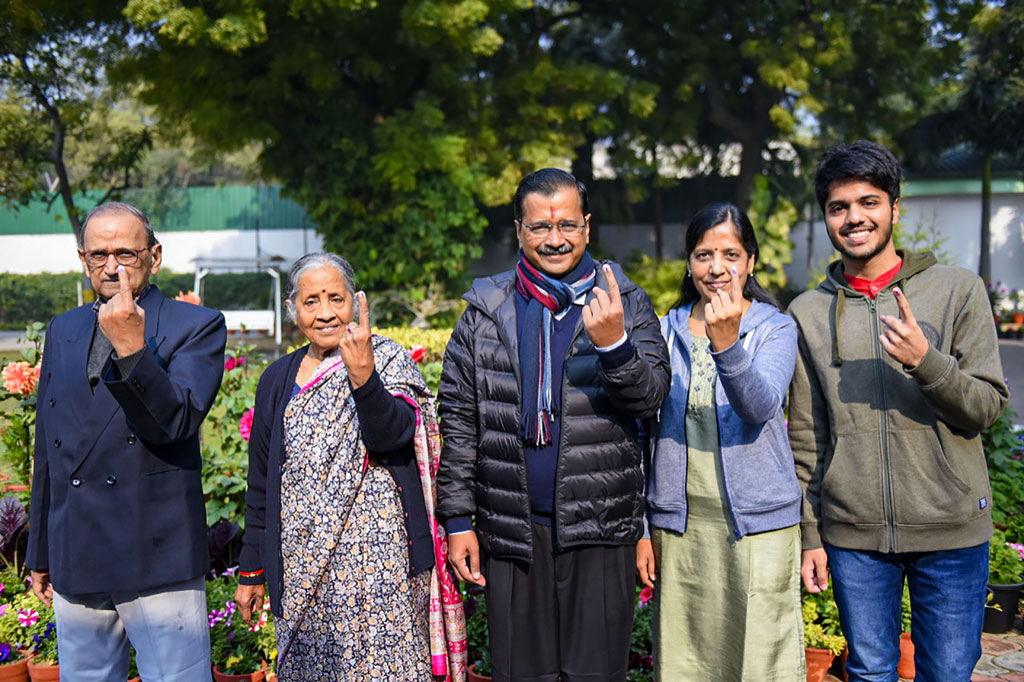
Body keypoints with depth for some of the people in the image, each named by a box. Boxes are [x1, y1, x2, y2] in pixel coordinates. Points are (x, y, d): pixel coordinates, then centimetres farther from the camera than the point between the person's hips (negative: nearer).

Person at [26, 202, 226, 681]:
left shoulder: (197, 327, -4)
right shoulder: (62, 331, 13)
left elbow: (178, 423, -17)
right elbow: (47, 449, 18)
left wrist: (132, 347, -28)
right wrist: (40, 552, 20)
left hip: (157, 561, -5)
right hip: (75, 563, 5)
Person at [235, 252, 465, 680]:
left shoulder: (386, 359, -1)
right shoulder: (278, 380, 12)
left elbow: (393, 433, -19)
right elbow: (261, 481, 15)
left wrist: (363, 376, -36)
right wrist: (252, 569, 14)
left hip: (373, 547, -4)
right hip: (299, 559, 5)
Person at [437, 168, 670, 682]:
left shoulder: (624, 303, 3)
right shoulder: (485, 312, 5)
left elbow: (651, 395, -5)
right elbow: (459, 420, 6)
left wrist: (614, 345, -25)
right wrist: (457, 519, 2)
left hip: (599, 529, -1)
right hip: (511, 532, 1)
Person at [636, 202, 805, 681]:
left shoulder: (776, 329, -1)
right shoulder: (666, 332, 7)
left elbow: (762, 406, -19)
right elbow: (646, 433, 11)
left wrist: (727, 343, -35)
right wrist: (641, 528, 9)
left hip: (757, 523, -3)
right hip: (680, 524, 3)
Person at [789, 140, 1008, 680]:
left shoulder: (958, 291, 0)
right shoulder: (809, 312, 5)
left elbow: (987, 407, -4)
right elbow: (807, 438, 8)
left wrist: (924, 361, -21)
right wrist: (809, 533, 6)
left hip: (951, 532, -1)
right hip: (853, 535, 1)